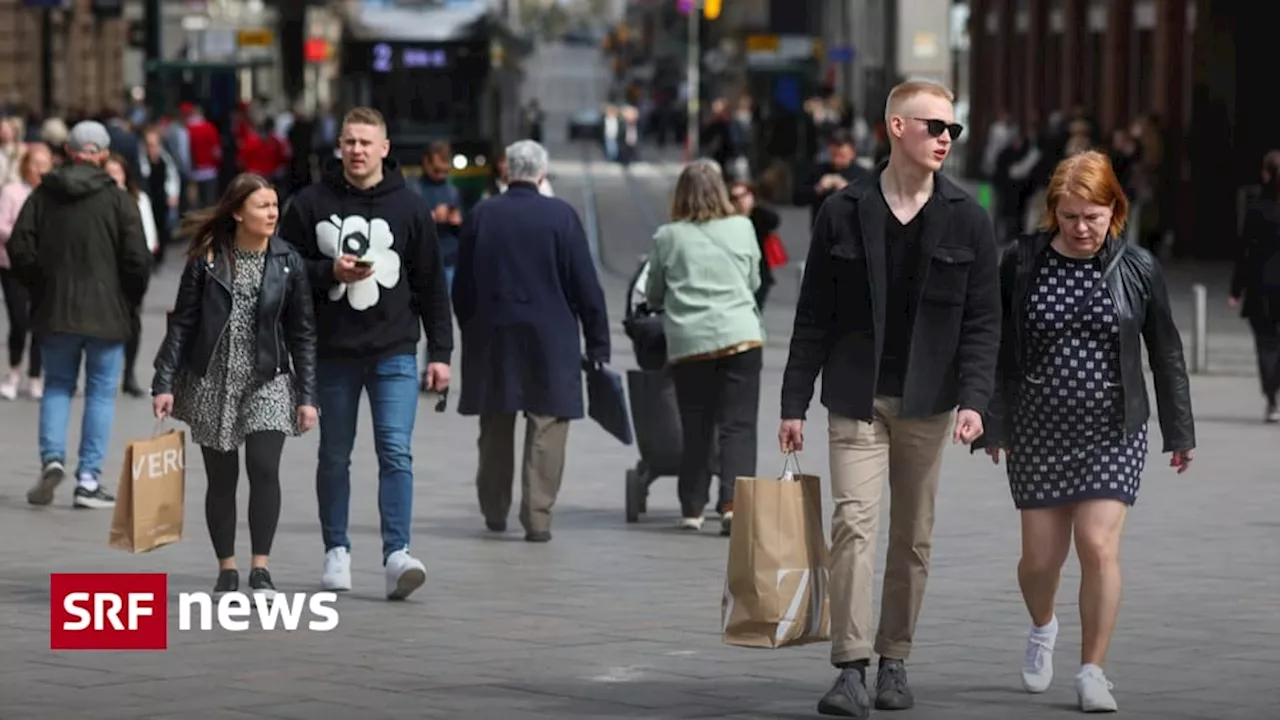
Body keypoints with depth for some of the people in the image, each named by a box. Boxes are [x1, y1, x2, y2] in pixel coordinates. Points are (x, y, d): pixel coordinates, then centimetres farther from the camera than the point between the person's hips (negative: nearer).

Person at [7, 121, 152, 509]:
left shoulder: (43, 195, 2)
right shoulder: (118, 199, -6)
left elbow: (20, 249, -1)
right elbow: (137, 259, -10)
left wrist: (42, 288, 12)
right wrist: (129, 298, 7)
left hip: (54, 312, 2)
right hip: (106, 314, -2)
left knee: (57, 385, 15)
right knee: (100, 393, 4)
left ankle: (52, 456, -6)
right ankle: (89, 480, 1)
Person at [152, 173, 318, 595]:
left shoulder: (288, 262, 0)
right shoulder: (206, 258, -3)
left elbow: (302, 333, 3)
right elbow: (182, 323, -1)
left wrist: (306, 396, -1)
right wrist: (164, 383, -7)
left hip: (268, 382, 0)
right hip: (212, 382, 0)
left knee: (264, 468, -14)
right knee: (221, 478, 5)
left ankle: (261, 569, -7)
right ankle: (226, 569, 16)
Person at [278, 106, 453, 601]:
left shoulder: (409, 207, 4)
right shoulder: (311, 204, 2)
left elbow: (431, 284, 6)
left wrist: (440, 351, 3)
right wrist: (330, 272, -14)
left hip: (394, 353, -1)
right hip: (332, 351, 1)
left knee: (396, 452, -11)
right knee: (334, 457, 10)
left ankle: (397, 554, -15)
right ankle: (337, 552, 21)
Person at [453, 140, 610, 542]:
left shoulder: (480, 216, 1)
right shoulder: (560, 216, -6)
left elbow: (462, 286, 6)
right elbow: (586, 286, -5)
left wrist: (469, 329, 19)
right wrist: (597, 343, 1)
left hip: (491, 339, 3)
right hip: (550, 339, -3)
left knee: (496, 430, 15)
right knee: (546, 428, 1)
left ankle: (494, 511, 26)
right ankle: (537, 517, -5)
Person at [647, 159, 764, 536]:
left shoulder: (667, 238, 1)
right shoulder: (742, 229, 3)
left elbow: (653, 296, 12)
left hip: (687, 344, 1)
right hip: (741, 337, -1)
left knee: (695, 427, 10)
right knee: (738, 426, -1)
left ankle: (692, 508, 15)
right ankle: (732, 501, -15)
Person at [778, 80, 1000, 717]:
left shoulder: (967, 220, 2)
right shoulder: (844, 212, 0)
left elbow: (982, 320, 2)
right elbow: (813, 315, 3)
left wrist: (974, 398, -10)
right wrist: (794, 404, 0)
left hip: (926, 402, 2)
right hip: (856, 398, -2)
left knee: (912, 536, 8)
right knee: (854, 521, -13)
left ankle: (894, 660, 20)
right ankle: (851, 668, -14)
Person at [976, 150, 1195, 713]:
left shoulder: (1136, 267, -3)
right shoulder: (1021, 263, -4)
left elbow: (1165, 354, 5)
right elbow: (997, 349, 2)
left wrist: (1178, 431, 9)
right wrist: (992, 424, 1)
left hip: (1113, 430, -1)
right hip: (1039, 429, 1)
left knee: (1099, 546, -12)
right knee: (1040, 555, 5)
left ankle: (1093, 671, 2)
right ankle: (1042, 628, 39)